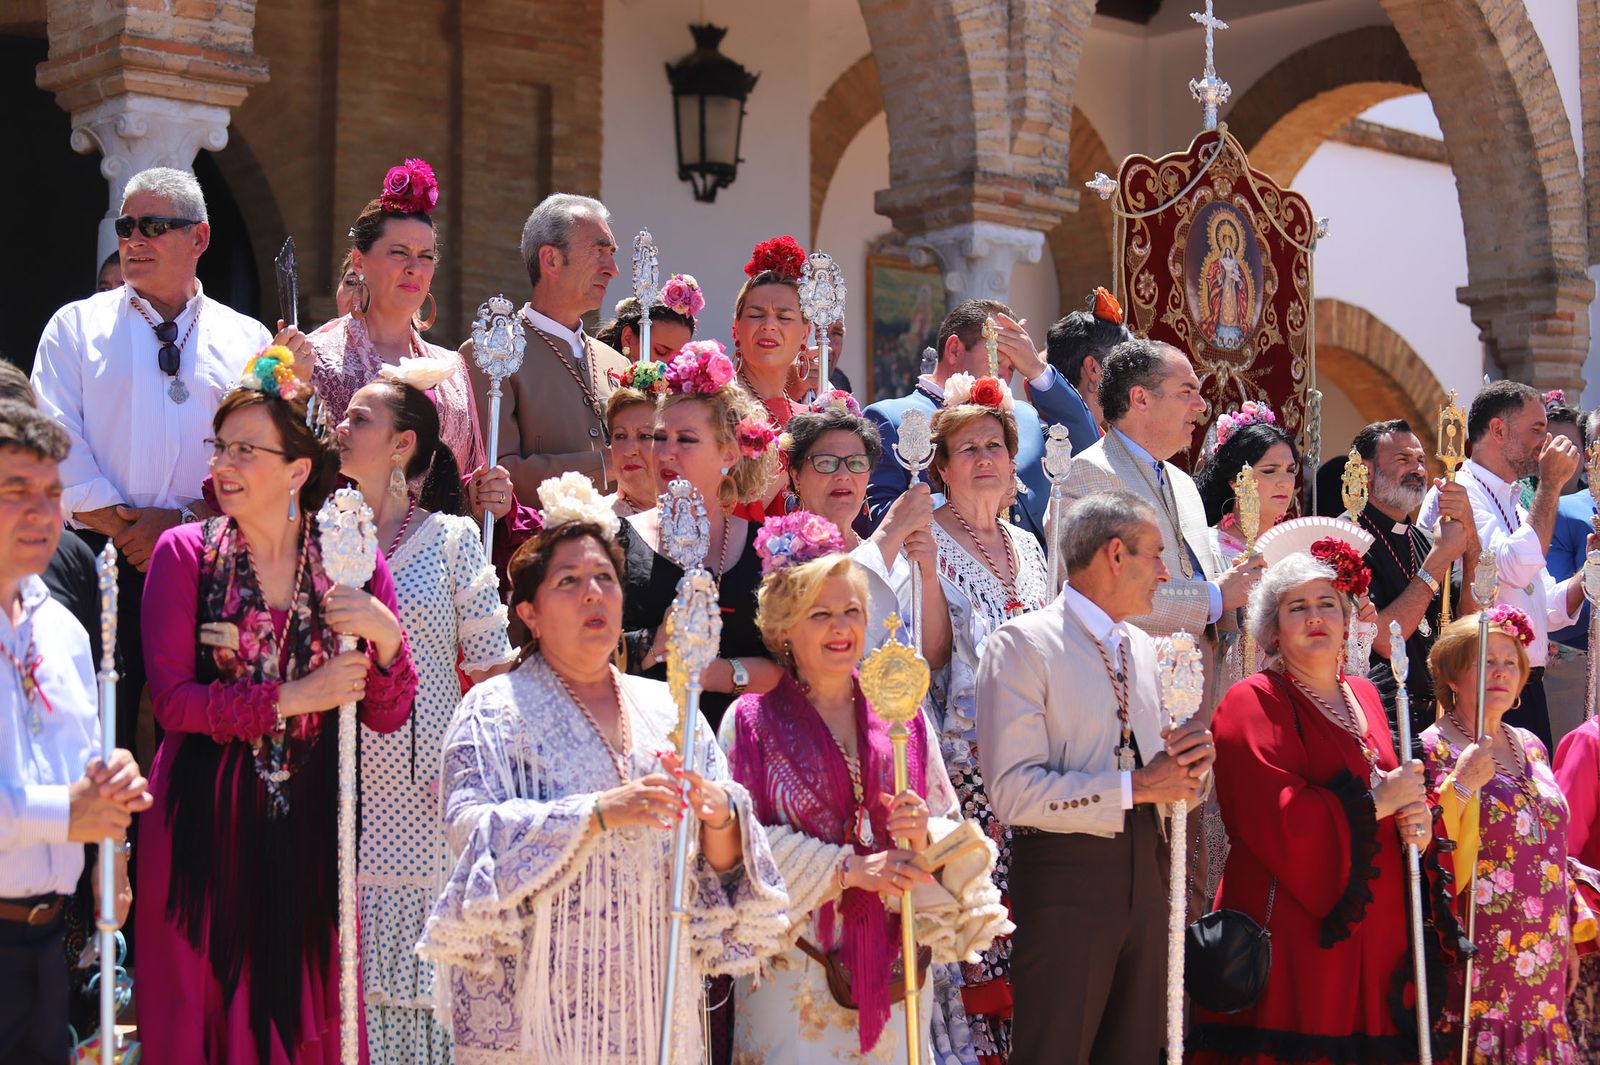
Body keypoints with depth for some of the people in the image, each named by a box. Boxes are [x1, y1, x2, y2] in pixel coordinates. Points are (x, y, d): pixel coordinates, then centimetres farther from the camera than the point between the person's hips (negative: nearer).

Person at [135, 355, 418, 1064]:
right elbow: (173, 700, -10)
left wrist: (385, 635, -16)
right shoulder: (185, 554, -2)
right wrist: (293, 698, -16)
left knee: (306, 1005, 7)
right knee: (203, 1001, 3)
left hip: (307, 818, 2)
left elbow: (387, 716, 2)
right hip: (205, 819, -1)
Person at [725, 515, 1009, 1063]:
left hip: (893, 965, 3)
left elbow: (953, 827, 9)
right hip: (797, 970, -3)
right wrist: (849, 867, -17)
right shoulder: (752, 720, -2)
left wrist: (925, 836, -13)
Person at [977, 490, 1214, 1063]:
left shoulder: (1147, 651, 15)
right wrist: (1137, 786, -19)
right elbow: (1014, 792, -19)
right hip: (1065, 879, -7)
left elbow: (1184, 789, 20)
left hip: (1146, 873, 7)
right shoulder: (1022, 644, -9)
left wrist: (1195, 761, -4)